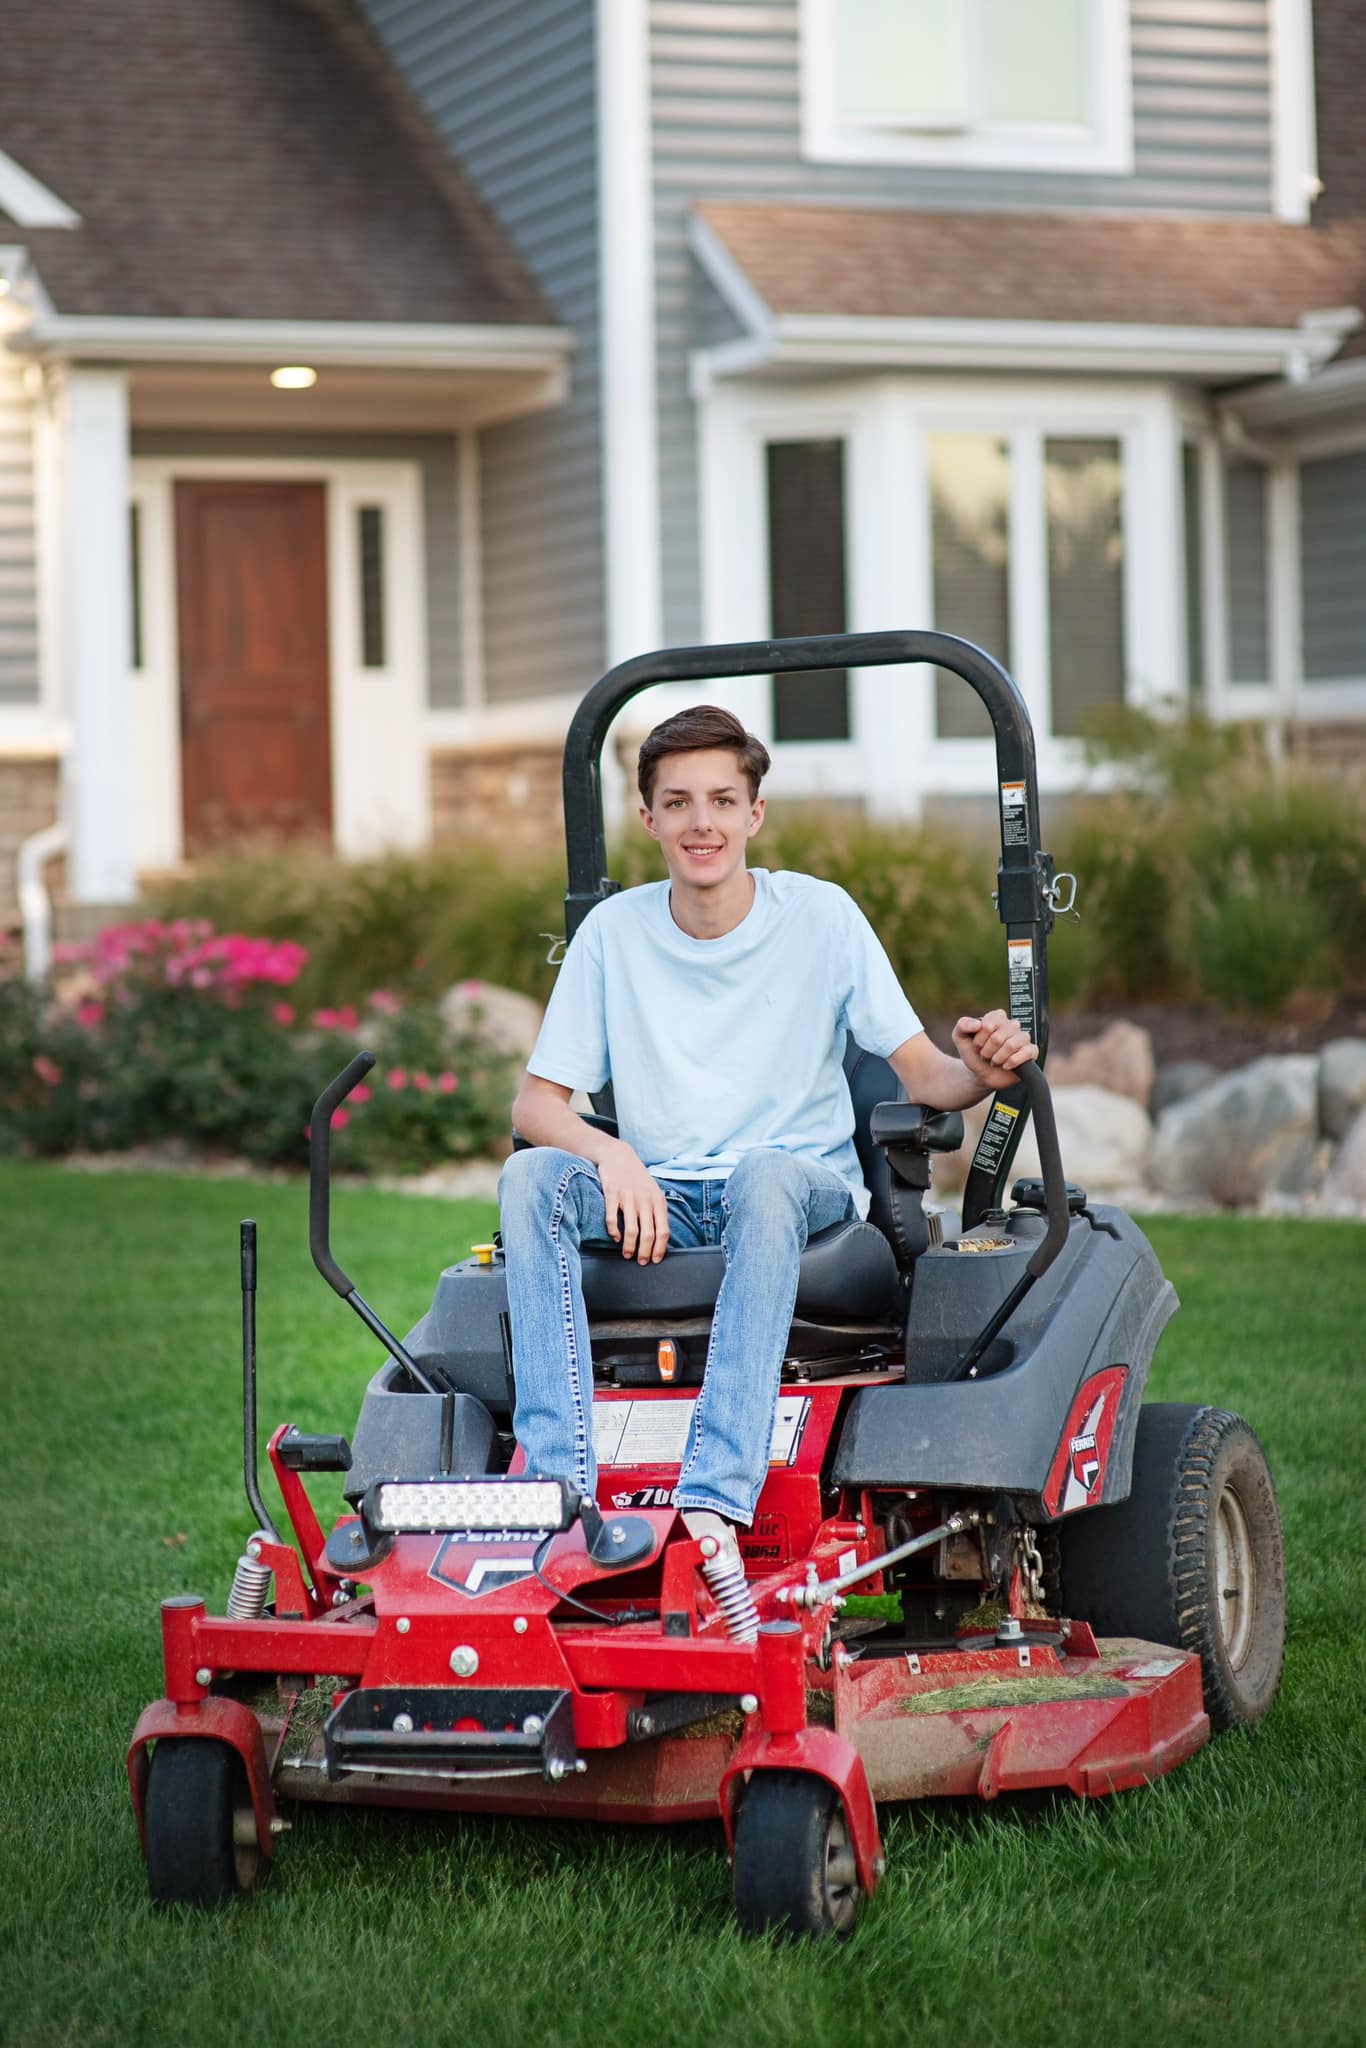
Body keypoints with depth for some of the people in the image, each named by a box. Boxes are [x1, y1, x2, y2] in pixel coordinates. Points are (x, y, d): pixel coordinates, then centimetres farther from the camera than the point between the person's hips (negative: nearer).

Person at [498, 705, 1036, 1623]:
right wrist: (611, 1155, -21)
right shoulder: (615, 931, 3)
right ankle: (561, 1484, -37)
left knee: (764, 1177, -38)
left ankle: (715, 1501, -48)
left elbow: (923, 1074, -4)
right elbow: (537, 1101, 1)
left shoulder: (820, 916, -1)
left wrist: (979, 1072, -29)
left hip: (805, 1181, -2)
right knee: (530, 1177, -27)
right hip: (657, 1198, 2)